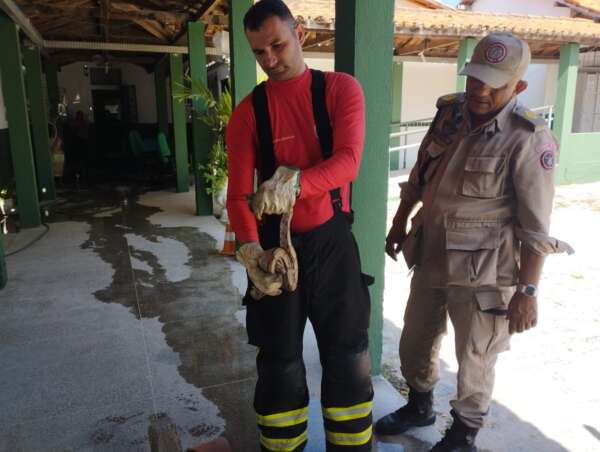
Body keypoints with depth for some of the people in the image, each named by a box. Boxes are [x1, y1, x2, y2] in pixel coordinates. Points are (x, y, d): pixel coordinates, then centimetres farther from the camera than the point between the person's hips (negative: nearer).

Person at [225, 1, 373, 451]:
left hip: (332, 242, 0)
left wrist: (294, 182, -38)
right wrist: (250, 248, -26)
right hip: (275, 245, 1)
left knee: (348, 358, 11)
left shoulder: (341, 89, -3)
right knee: (280, 363, 12)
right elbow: (238, 193, -8)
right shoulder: (247, 113, 0)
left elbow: (348, 161, -19)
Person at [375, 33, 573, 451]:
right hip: (430, 258, 6)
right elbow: (419, 177, 12)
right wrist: (399, 224, 17)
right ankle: (420, 407, 46)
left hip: (483, 273, -6)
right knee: (415, 344, 20)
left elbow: (535, 227, -16)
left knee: (475, 361, 12)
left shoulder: (528, 139, -17)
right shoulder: (449, 113, 2)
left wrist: (528, 291, -15)